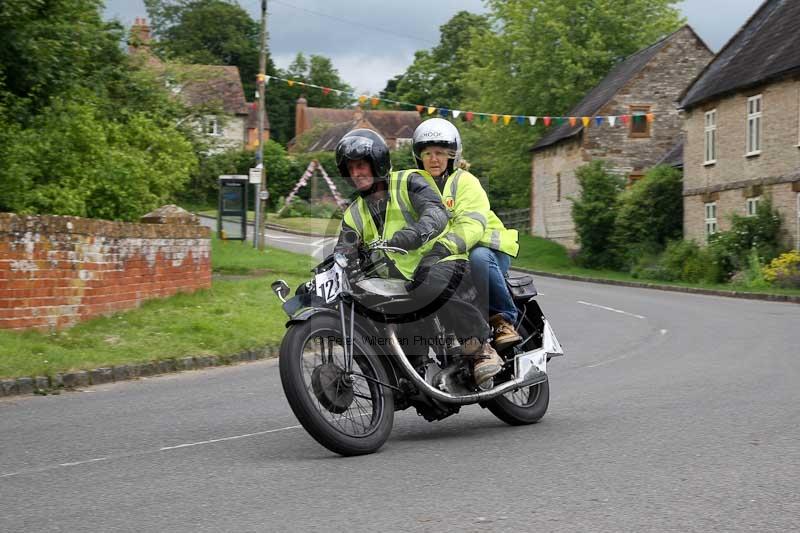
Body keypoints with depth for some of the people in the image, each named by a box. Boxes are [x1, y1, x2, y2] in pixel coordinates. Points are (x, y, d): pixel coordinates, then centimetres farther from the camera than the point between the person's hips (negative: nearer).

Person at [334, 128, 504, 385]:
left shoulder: (408, 182, 3)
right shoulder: (354, 214, 19)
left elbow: (437, 213, -16)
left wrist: (413, 234, -37)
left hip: (443, 260, -7)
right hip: (402, 281, 7)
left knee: (430, 286, -38)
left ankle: (482, 349, -26)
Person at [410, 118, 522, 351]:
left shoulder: (464, 181, -5)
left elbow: (472, 224, -21)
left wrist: (446, 245, -39)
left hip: (487, 246, -4)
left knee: (479, 258, -38)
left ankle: (504, 320, -24)